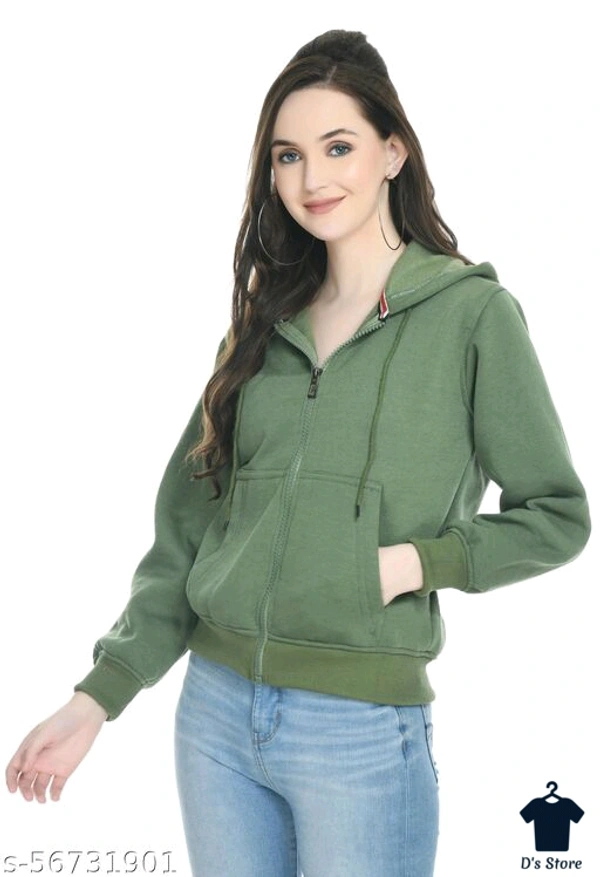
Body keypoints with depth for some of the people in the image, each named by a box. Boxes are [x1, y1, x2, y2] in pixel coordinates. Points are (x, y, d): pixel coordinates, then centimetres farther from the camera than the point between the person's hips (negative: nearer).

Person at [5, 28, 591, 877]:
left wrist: (412, 562, -15)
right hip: (215, 711, 4)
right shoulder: (266, 323, 8)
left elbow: (557, 515, -1)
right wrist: (99, 696, 3)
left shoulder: (472, 311, -5)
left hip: (361, 731, -4)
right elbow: (187, 526, 9)